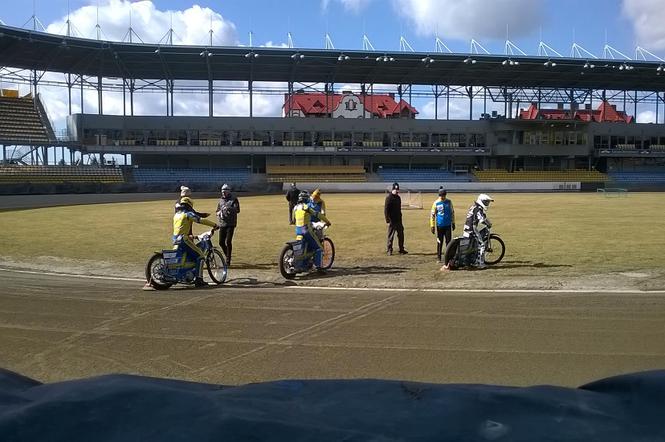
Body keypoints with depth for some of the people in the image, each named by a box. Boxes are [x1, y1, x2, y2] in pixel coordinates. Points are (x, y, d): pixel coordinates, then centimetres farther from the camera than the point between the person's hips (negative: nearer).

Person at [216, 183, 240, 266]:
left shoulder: (234, 200, 0)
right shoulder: (221, 200, 15)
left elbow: (237, 210, -13)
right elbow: (217, 211, 20)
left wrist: (229, 208, -31)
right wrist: (219, 213, -5)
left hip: (231, 224, -5)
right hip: (222, 224, 5)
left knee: (228, 242, -11)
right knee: (221, 242, 4)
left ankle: (228, 260, -1)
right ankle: (227, 256, 26)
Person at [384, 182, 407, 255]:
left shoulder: (398, 197, 13)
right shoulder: (389, 197, -10)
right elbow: (386, 209, -14)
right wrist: (387, 220, -20)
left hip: (398, 220, 7)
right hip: (392, 220, -7)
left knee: (401, 235, 9)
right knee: (391, 236, 0)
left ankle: (401, 249, 17)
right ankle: (389, 250, 8)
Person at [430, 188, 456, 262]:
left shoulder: (449, 202, 4)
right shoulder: (436, 203, -4)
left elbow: (452, 212, 14)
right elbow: (432, 215, -2)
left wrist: (453, 223, 14)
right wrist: (432, 226, -4)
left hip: (448, 225, 2)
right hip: (439, 226, -2)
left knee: (448, 242, 1)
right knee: (439, 242, 4)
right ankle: (439, 258, 11)